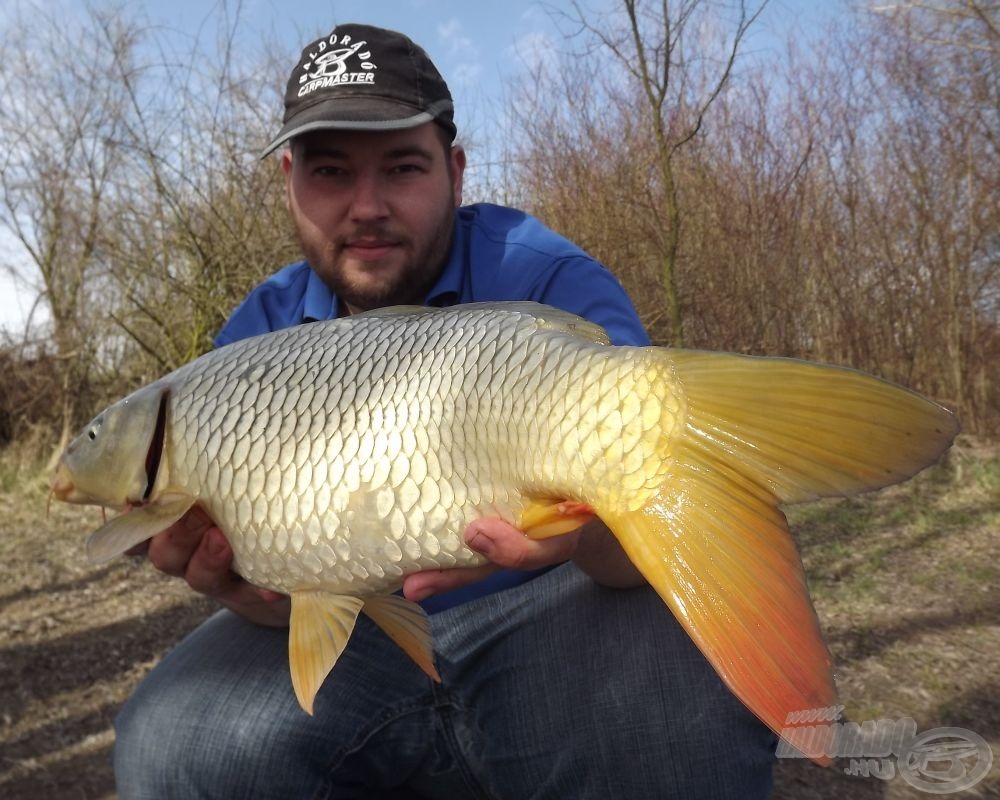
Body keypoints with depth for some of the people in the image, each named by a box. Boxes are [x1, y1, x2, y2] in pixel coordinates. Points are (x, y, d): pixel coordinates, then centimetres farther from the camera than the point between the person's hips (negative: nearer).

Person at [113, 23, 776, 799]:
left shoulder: (549, 280, -14)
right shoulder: (260, 335, -2)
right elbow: (291, 600, -4)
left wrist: (588, 530, -46)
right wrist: (249, 584, -28)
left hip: (541, 612, -2)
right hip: (353, 633, 4)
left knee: (690, 693, -32)